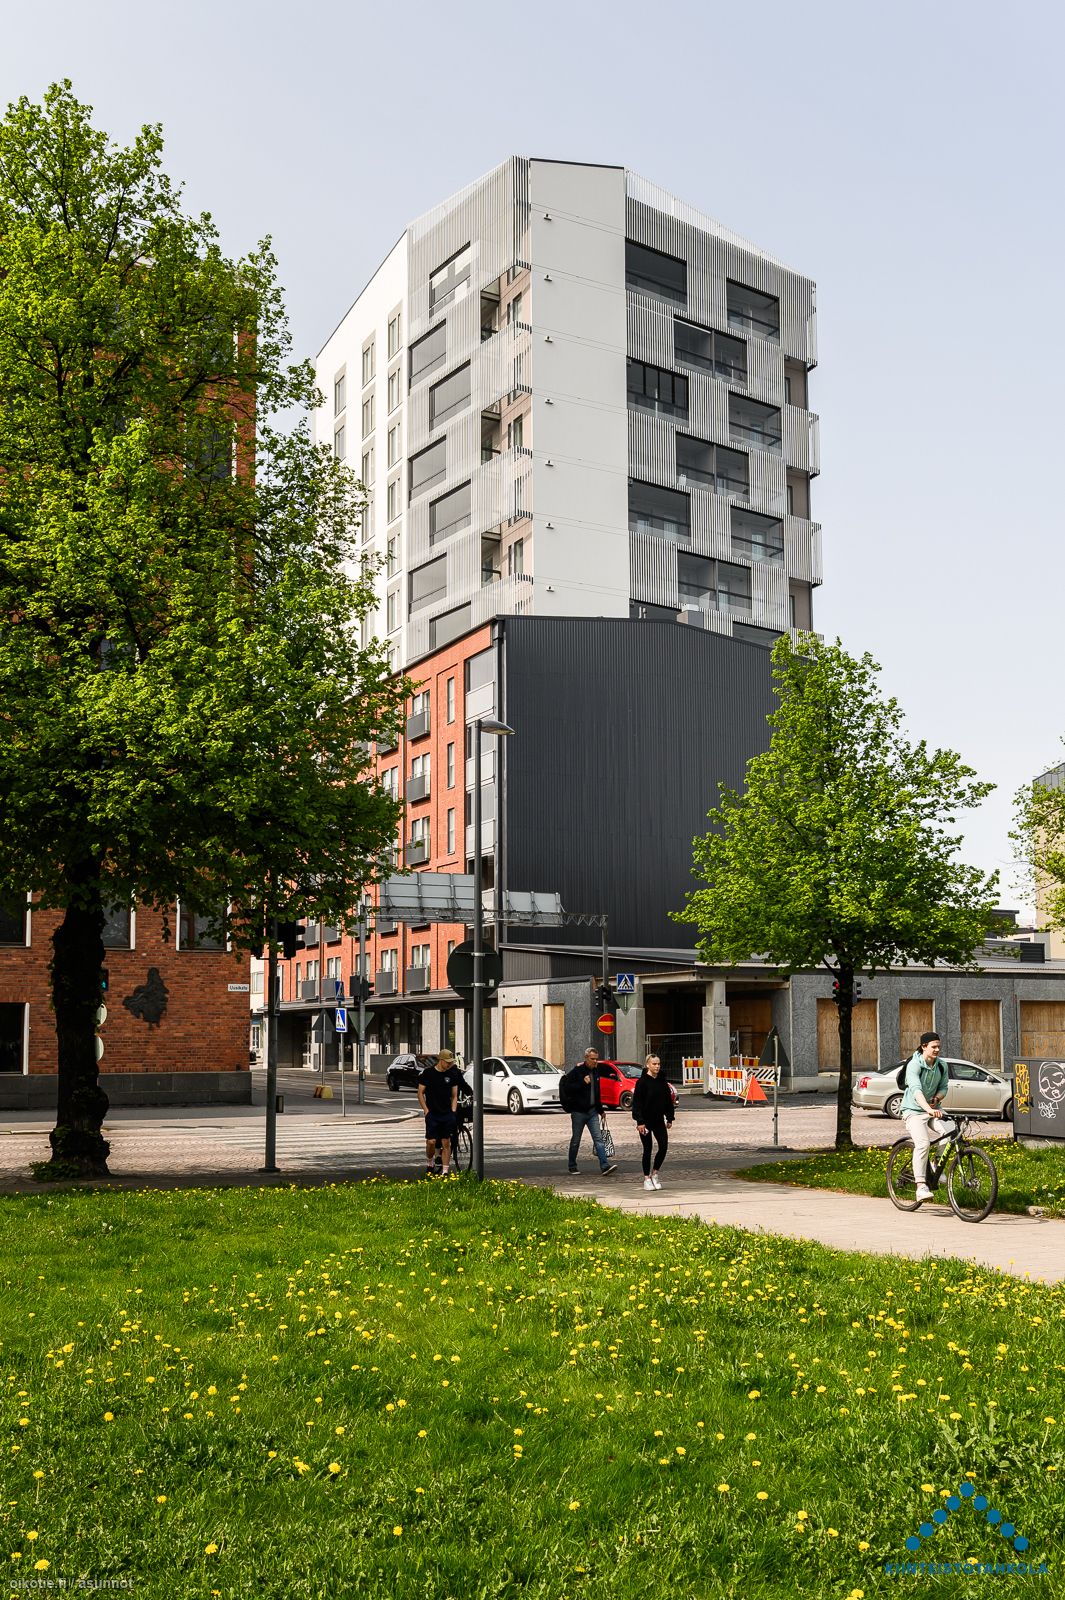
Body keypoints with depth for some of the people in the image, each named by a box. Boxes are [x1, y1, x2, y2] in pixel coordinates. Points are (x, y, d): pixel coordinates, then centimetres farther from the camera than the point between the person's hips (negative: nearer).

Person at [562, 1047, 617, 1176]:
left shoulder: (596, 1072, 12)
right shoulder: (577, 1071, -7)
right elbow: (569, 1087, -15)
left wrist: (600, 1110, 23)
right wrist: (583, 1082, -24)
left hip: (592, 1111, 5)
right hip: (578, 1111, -5)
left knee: (598, 1138, -7)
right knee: (576, 1140, 5)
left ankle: (605, 1165, -15)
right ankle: (572, 1167, 17)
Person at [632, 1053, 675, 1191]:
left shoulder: (662, 1081, 5)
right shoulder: (642, 1081, -10)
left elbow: (668, 1100, 12)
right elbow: (637, 1103, -12)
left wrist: (669, 1118, 9)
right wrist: (640, 1122, -17)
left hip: (659, 1120, 5)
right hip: (645, 1121, -5)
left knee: (664, 1146, -4)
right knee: (648, 1149, 1)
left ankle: (655, 1173, 15)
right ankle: (647, 1178, 12)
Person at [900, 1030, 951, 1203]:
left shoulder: (942, 1066, 3)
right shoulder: (914, 1065, -17)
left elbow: (943, 1088, 12)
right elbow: (916, 1090, -32)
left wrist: (937, 1098, -12)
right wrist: (928, 1109, -47)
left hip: (933, 1110, 6)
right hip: (914, 1111, -5)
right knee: (923, 1144, -26)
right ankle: (921, 1186, -24)